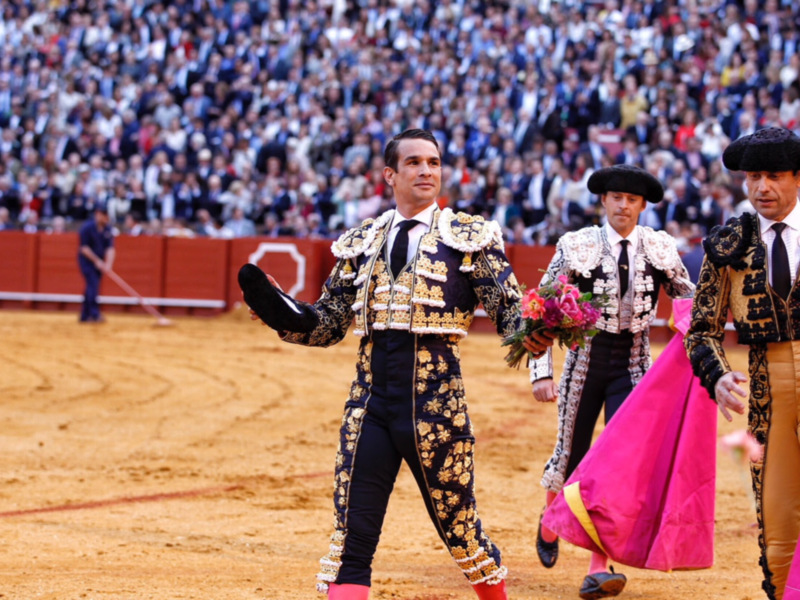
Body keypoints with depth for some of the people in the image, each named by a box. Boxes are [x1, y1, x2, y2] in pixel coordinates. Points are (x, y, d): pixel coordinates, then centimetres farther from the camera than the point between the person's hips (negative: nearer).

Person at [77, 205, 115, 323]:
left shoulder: (107, 229, -1)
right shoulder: (87, 227, -17)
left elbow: (110, 247, -4)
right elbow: (84, 247, -16)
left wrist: (108, 263, -19)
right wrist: (97, 261, -19)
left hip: (99, 262, 6)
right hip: (87, 260, -6)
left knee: (92, 287, 8)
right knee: (92, 284, -17)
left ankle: (85, 316, 17)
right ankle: (94, 314, -22)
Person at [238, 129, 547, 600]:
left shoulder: (470, 236, 3)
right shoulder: (362, 242, 13)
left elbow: (510, 308, -3)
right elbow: (329, 325, 15)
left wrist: (531, 336, -25)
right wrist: (278, 310, -4)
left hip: (435, 402, -3)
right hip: (370, 403, 3)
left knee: (459, 525, 8)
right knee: (352, 536, -3)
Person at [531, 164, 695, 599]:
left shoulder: (660, 249, -1)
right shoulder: (577, 246, -7)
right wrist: (541, 371, -10)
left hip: (632, 363, 1)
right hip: (586, 359, -1)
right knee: (572, 453, 9)